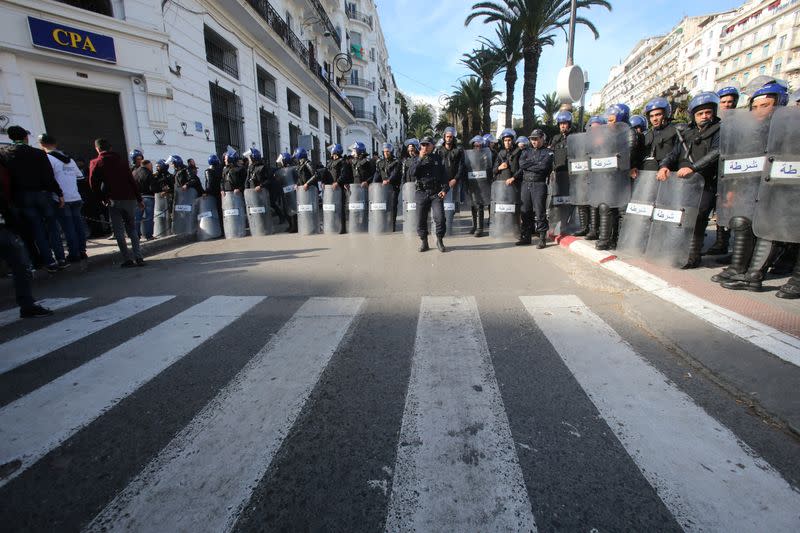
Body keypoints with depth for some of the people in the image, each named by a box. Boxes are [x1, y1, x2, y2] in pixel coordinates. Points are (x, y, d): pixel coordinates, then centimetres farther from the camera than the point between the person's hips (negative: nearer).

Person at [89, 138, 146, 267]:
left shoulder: (96, 163, 2)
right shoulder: (120, 160, 10)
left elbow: (94, 184, -5)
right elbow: (132, 180, 6)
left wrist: (103, 198, 9)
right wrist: (139, 199, 9)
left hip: (114, 200, -3)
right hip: (130, 199, 3)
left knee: (119, 231, 4)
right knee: (131, 229, 12)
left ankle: (127, 259, -1)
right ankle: (139, 257, 1)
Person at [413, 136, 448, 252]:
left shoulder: (438, 158, 10)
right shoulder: (418, 160, 11)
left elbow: (444, 176, 7)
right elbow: (413, 172, -7)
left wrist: (445, 189, -5)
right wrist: (420, 159, -11)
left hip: (436, 193, -1)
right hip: (422, 193, 1)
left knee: (440, 217, -13)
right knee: (421, 219, 4)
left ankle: (440, 241, 5)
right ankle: (423, 242, 18)